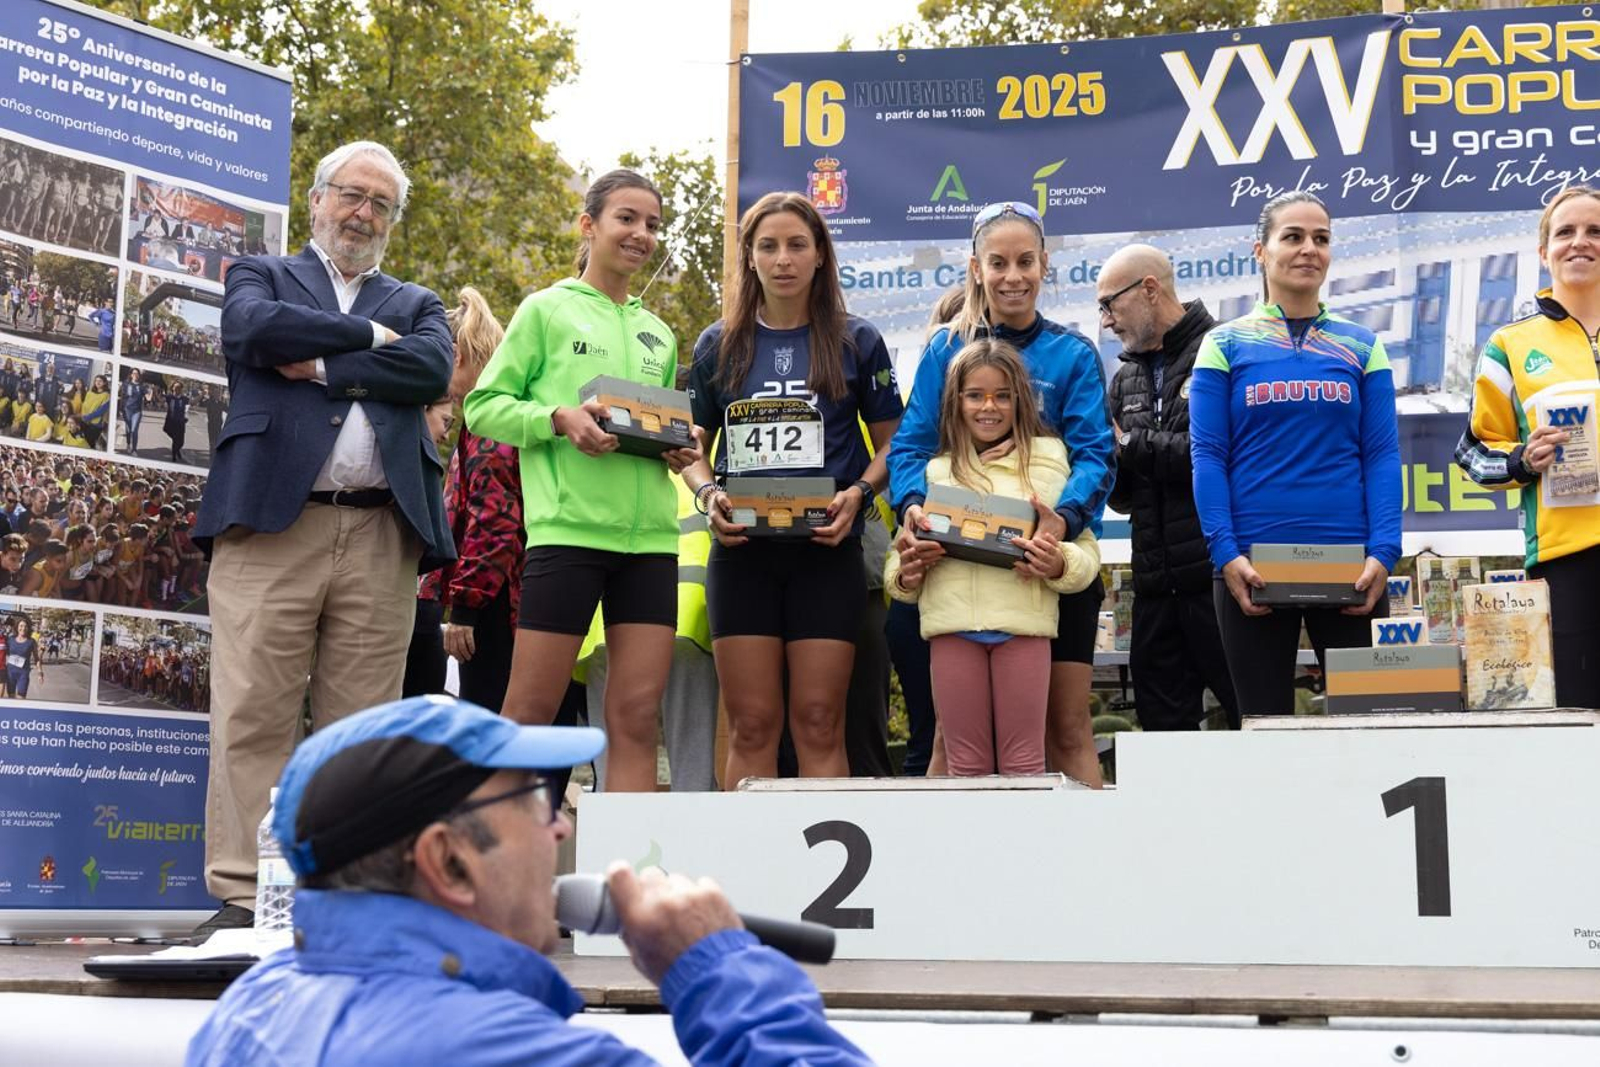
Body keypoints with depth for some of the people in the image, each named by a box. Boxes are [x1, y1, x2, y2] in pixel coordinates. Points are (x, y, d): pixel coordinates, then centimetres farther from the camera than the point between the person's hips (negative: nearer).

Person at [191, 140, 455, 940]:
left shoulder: (416, 305, 25)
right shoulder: (261, 276, 20)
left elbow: (432, 369, 2)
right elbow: (255, 331, -4)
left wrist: (322, 364, -3)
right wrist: (369, 336, 3)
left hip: (381, 538, 2)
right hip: (269, 521, -2)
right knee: (252, 717, -8)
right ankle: (241, 898, -5)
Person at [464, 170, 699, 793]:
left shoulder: (658, 334, 20)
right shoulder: (548, 309, 6)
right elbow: (482, 407, 2)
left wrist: (678, 451, 6)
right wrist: (557, 418, -15)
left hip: (649, 534, 5)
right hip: (568, 527, -5)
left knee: (637, 715, 0)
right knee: (530, 711, -4)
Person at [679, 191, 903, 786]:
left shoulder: (856, 342, 6)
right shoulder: (718, 346, 10)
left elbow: (892, 442, 8)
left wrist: (858, 493, -11)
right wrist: (708, 494, -5)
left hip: (827, 550, -1)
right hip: (742, 551, 2)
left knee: (819, 722, -2)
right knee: (750, 725, 1)